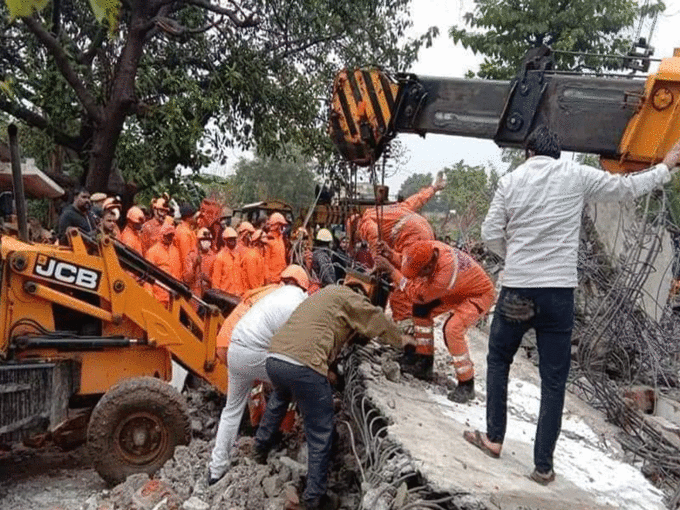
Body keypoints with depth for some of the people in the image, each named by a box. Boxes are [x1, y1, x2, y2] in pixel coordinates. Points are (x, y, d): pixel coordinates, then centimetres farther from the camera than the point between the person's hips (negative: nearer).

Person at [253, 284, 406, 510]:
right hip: (303, 366, -9)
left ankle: (261, 447, 49)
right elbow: (379, 323, 11)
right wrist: (400, 340, 29)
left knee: (280, 396, 41)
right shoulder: (347, 297, 5)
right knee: (320, 435, 6)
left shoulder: (324, 294, 29)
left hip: (274, 358, 9)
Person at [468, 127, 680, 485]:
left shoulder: (511, 180, 2)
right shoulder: (577, 176, 2)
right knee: (553, 381, 7)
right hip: (559, 293, 0)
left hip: (516, 291, 0)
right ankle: (543, 465, 12)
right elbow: (627, 187, 13)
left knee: (498, 361, 21)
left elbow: (490, 234, -1)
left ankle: (494, 439, 25)